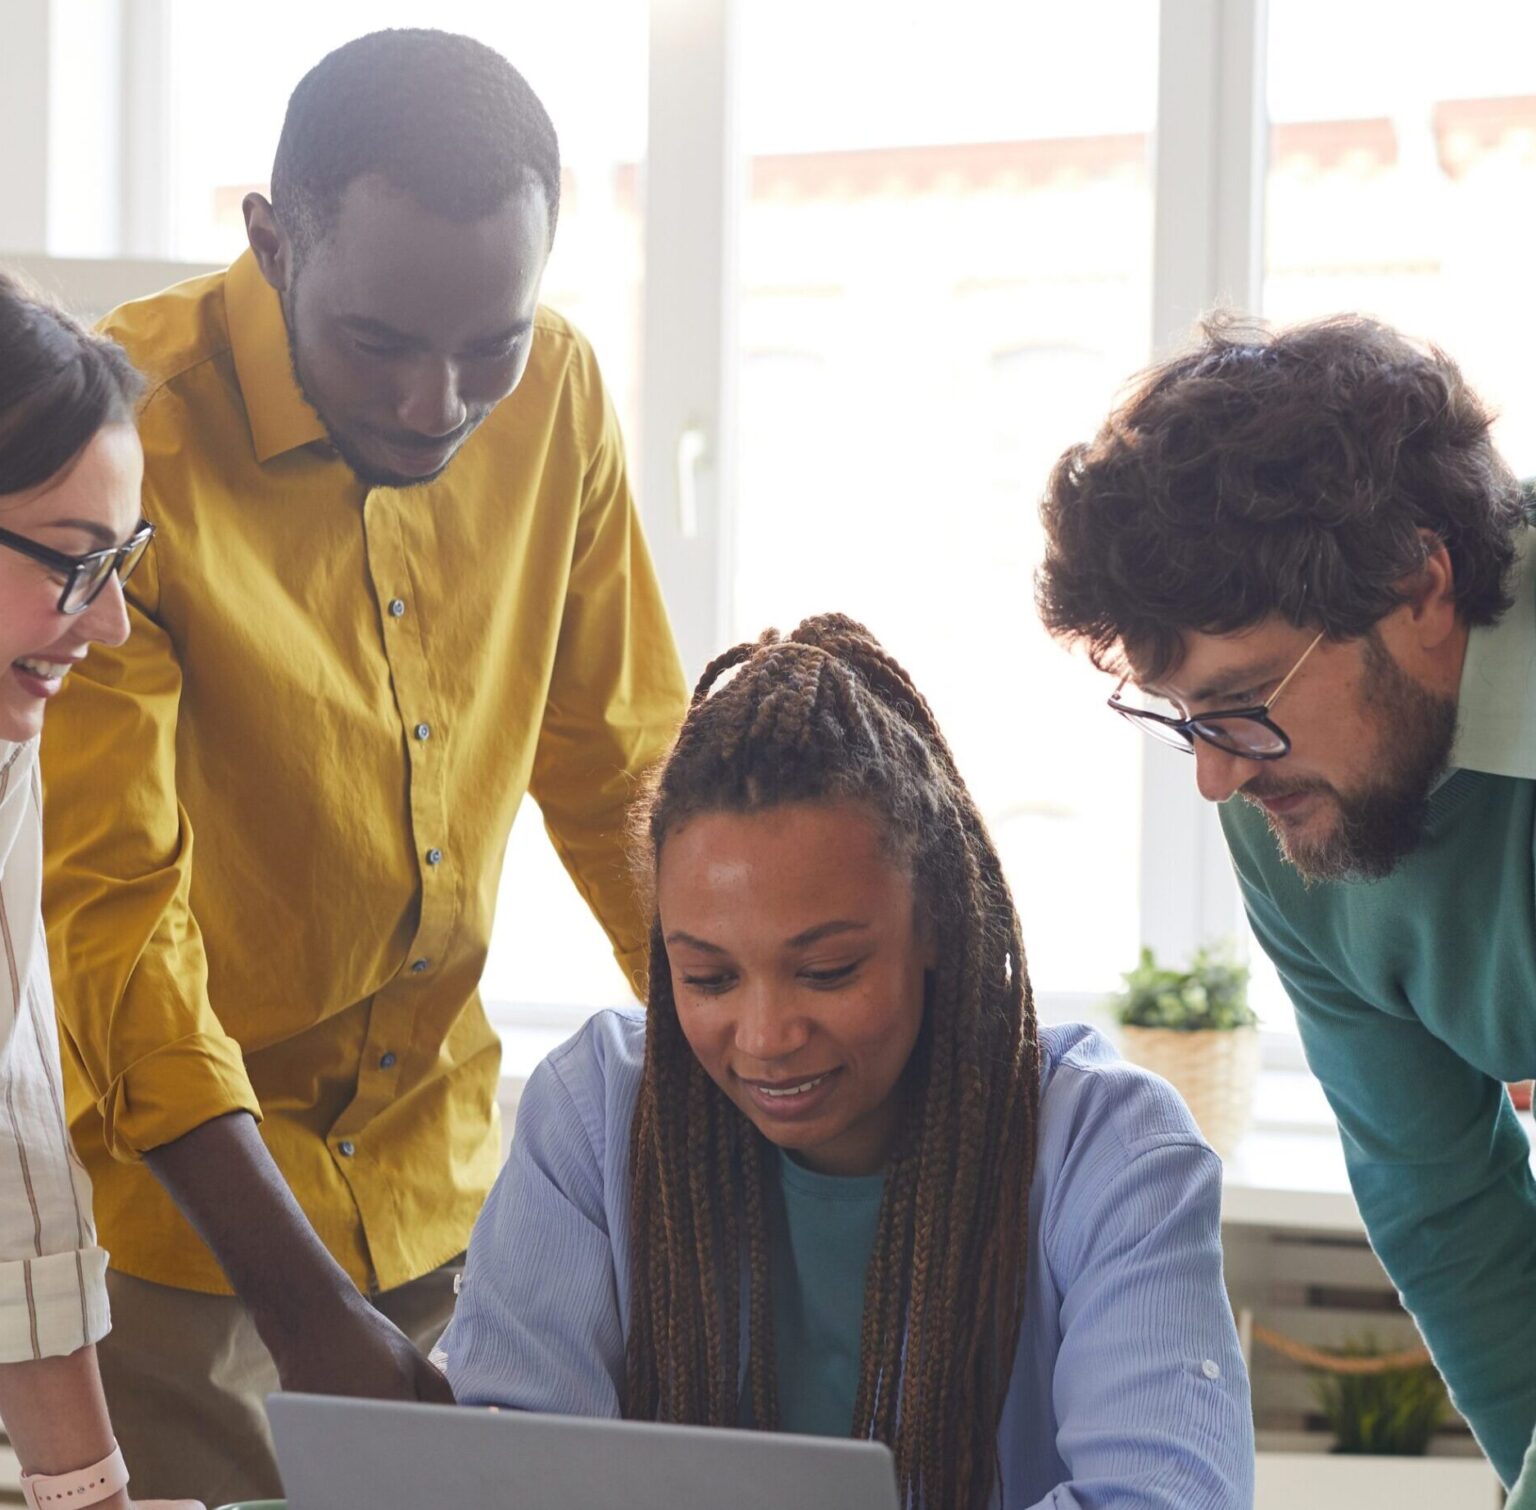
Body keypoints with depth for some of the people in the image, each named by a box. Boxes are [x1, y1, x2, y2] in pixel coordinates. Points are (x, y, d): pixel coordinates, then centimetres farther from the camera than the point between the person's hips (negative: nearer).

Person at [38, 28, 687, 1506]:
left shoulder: (556, 396, -3)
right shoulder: (130, 433, -20)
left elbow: (622, 776, 9)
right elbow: (109, 919, -22)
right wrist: (313, 1314, -28)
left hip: (437, 1181, 5)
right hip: (165, 1202, -4)